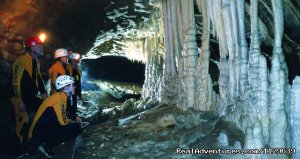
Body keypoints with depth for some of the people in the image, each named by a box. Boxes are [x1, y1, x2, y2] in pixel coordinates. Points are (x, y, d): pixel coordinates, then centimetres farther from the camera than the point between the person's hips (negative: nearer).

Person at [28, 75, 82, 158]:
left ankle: (45, 143, 9)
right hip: (42, 131, -10)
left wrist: (74, 119, 9)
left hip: (46, 128, 10)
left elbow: (61, 118, 18)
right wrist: (76, 122, -3)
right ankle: (46, 146, -6)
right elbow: (63, 121, -20)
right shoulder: (60, 97, -16)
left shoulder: (60, 96, 13)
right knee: (77, 128, -15)